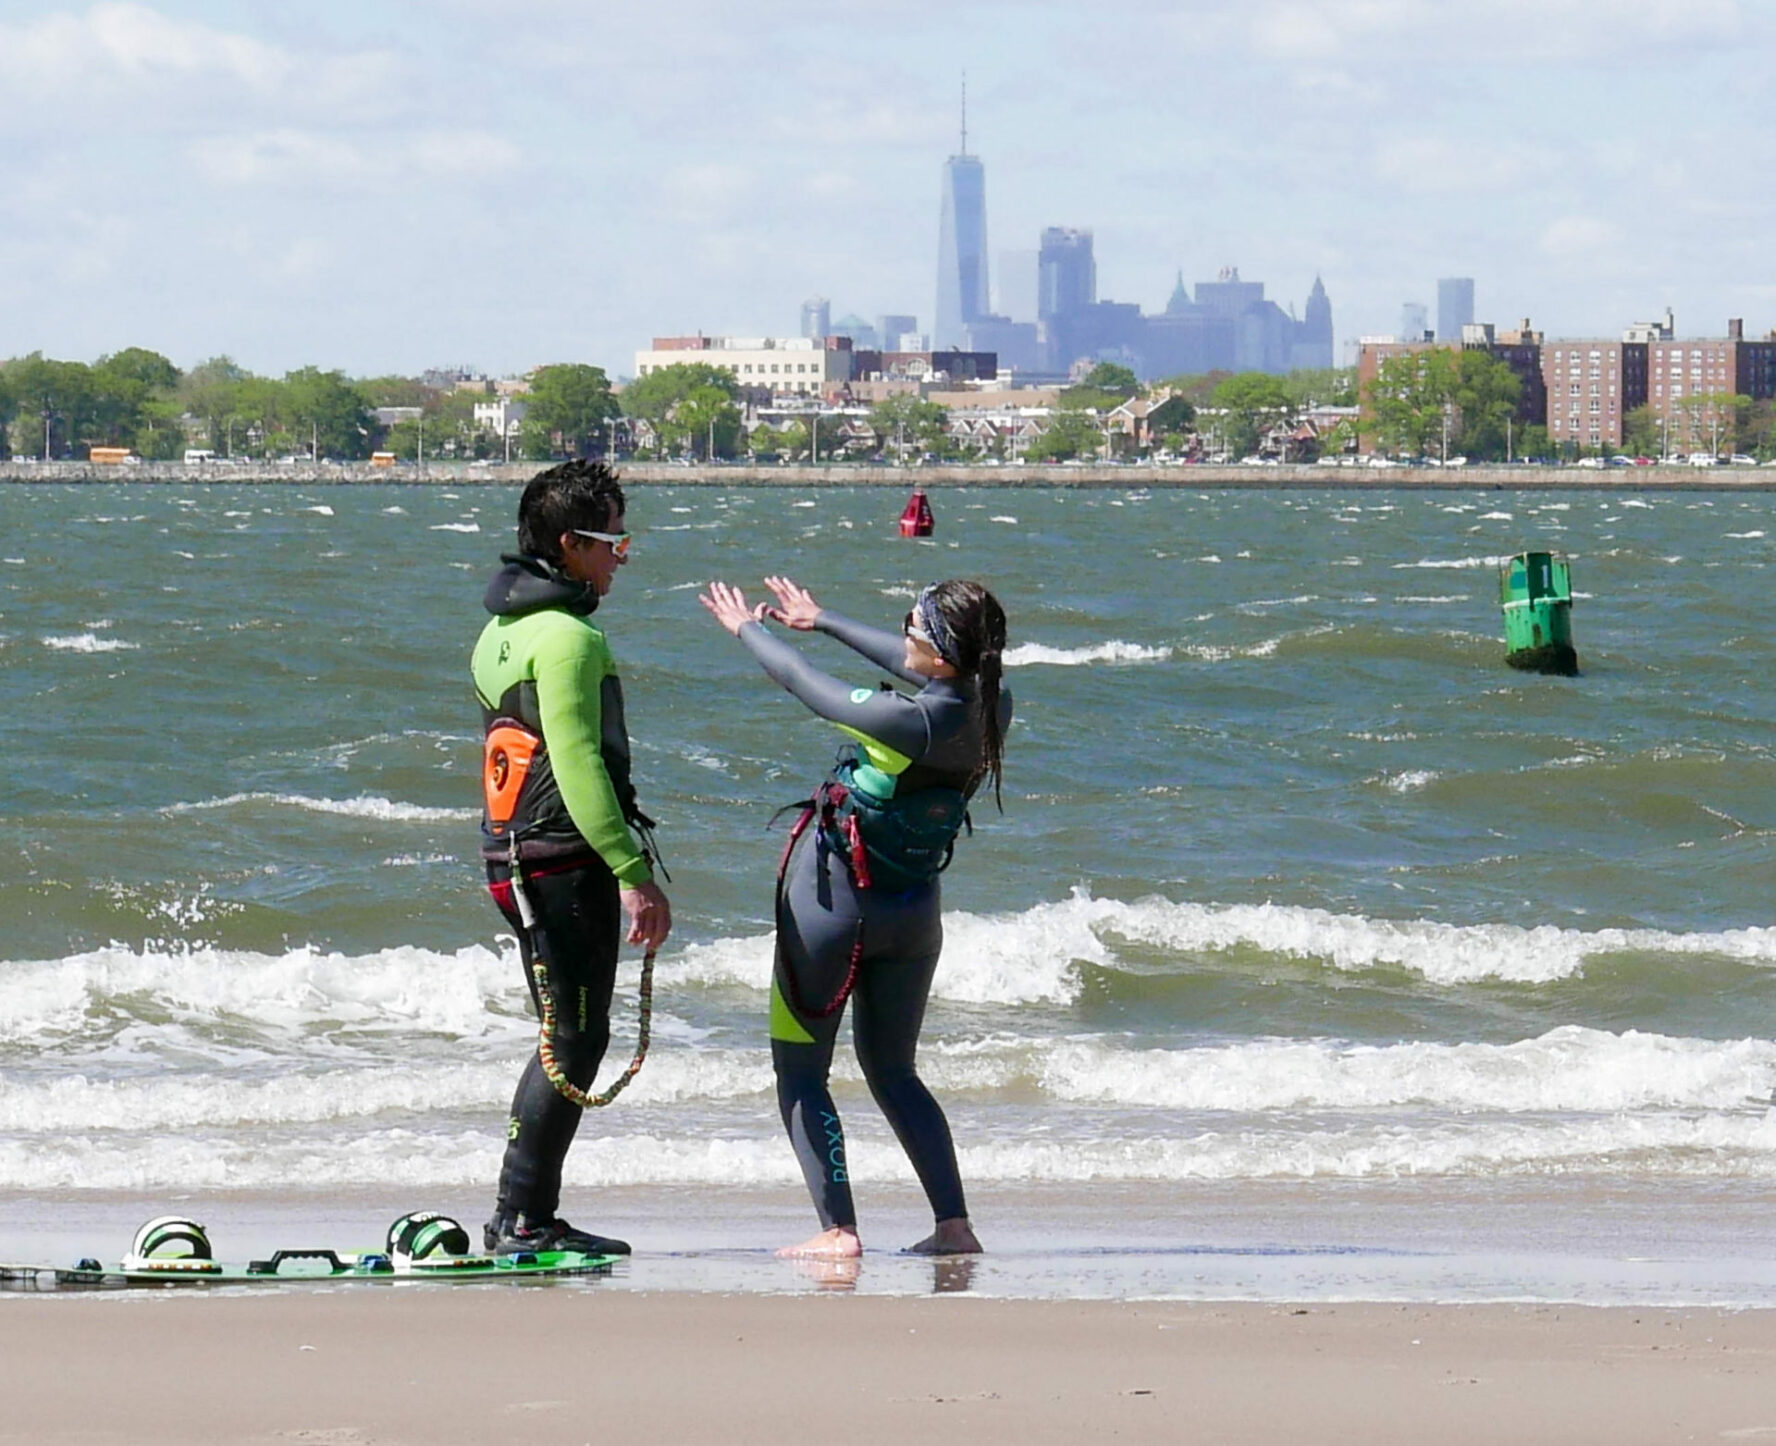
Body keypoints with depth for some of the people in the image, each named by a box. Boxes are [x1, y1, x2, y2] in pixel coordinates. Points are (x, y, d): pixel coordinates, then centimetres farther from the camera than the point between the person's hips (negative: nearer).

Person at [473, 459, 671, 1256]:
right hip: (565, 859, -10)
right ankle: (522, 1219, -6)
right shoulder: (567, 636, -15)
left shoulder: (502, 629, 16)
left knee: (570, 1039, 15)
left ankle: (527, 1215, 17)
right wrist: (635, 874, -22)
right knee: (576, 1040, -6)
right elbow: (578, 765, -21)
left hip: (513, 854, 10)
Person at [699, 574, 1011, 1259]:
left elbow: (806, 685, -14)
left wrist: (747, 629, 6)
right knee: (893, 1071, 19)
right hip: (915, 909, 7)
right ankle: (954, 1223, 8)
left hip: (832, 900, -7)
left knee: (800, 1072, 6)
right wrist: (822, 621, 26)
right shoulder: (992, 707, -6)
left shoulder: (913, 723, -27)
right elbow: (915, 668, 14)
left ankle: (838, 1229, -5)